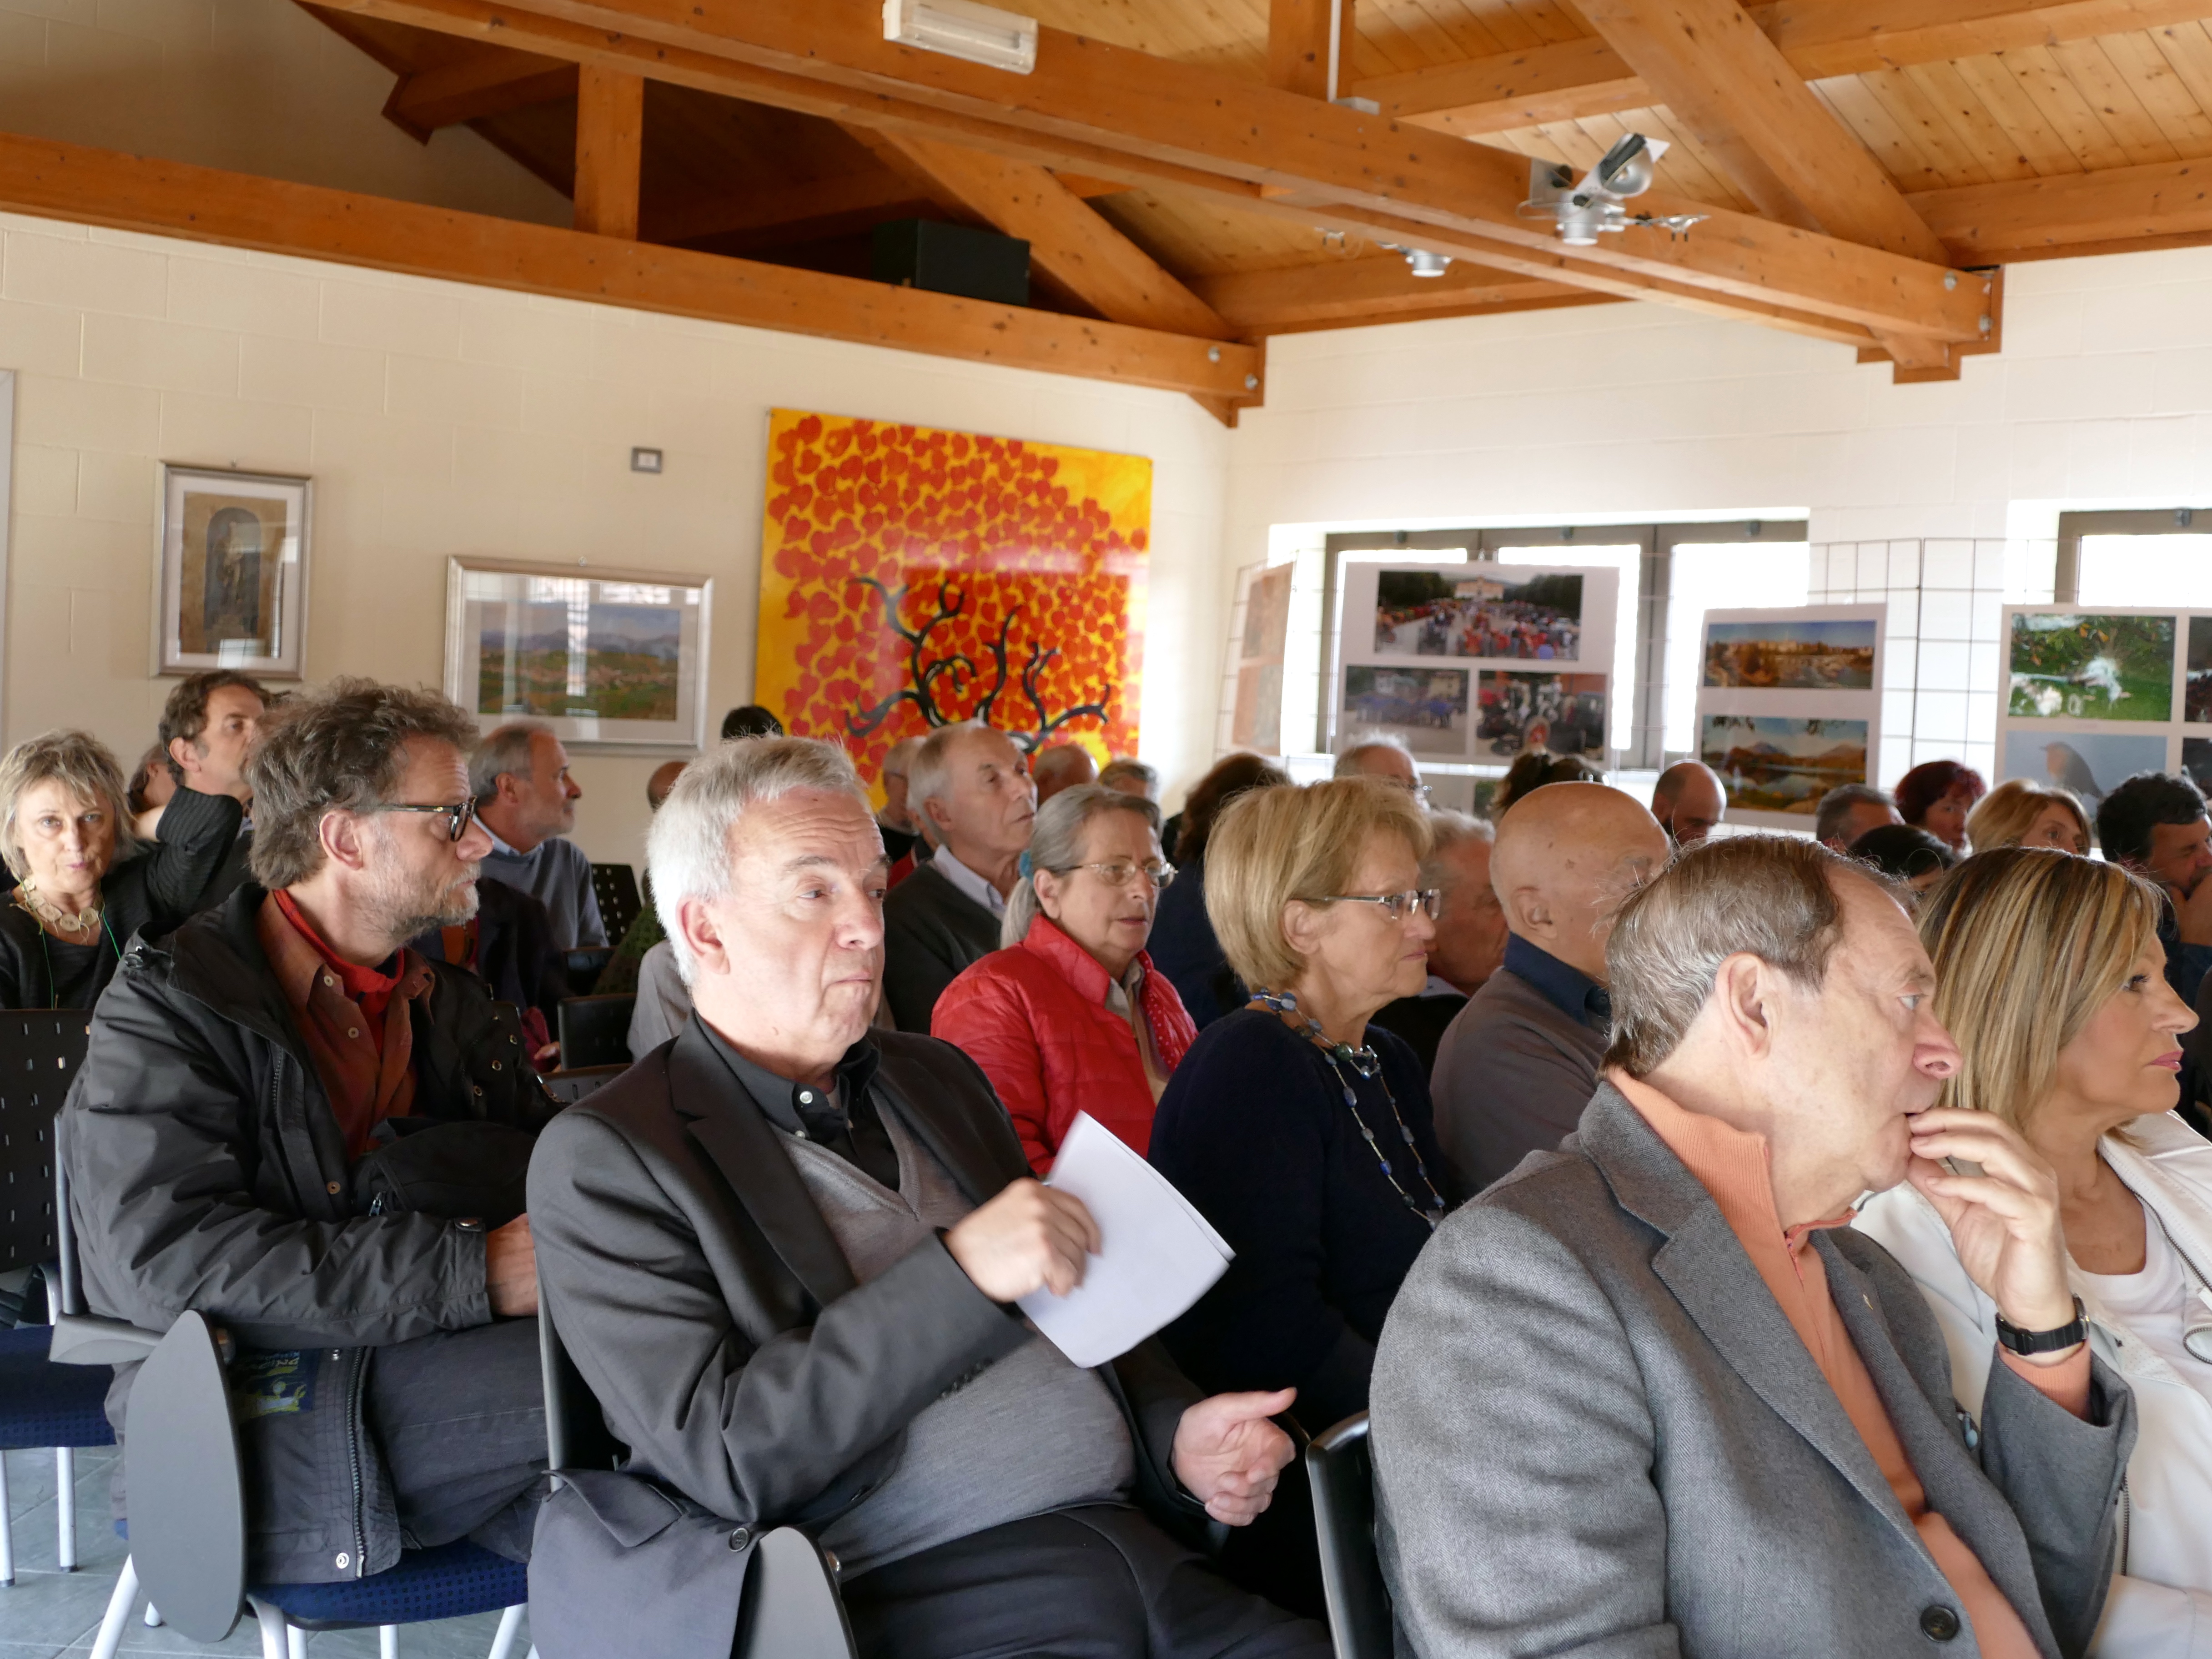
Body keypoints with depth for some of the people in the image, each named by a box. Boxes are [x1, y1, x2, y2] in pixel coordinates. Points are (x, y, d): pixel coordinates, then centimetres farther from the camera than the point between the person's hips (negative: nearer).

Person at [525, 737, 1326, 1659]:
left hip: (1130, 1539, 6)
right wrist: (960, 1272, -21)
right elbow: (717, 1454, -13)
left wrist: (1175, 1433, 4)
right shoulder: (604, 1157, -3)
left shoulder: (935, 1076, 18)